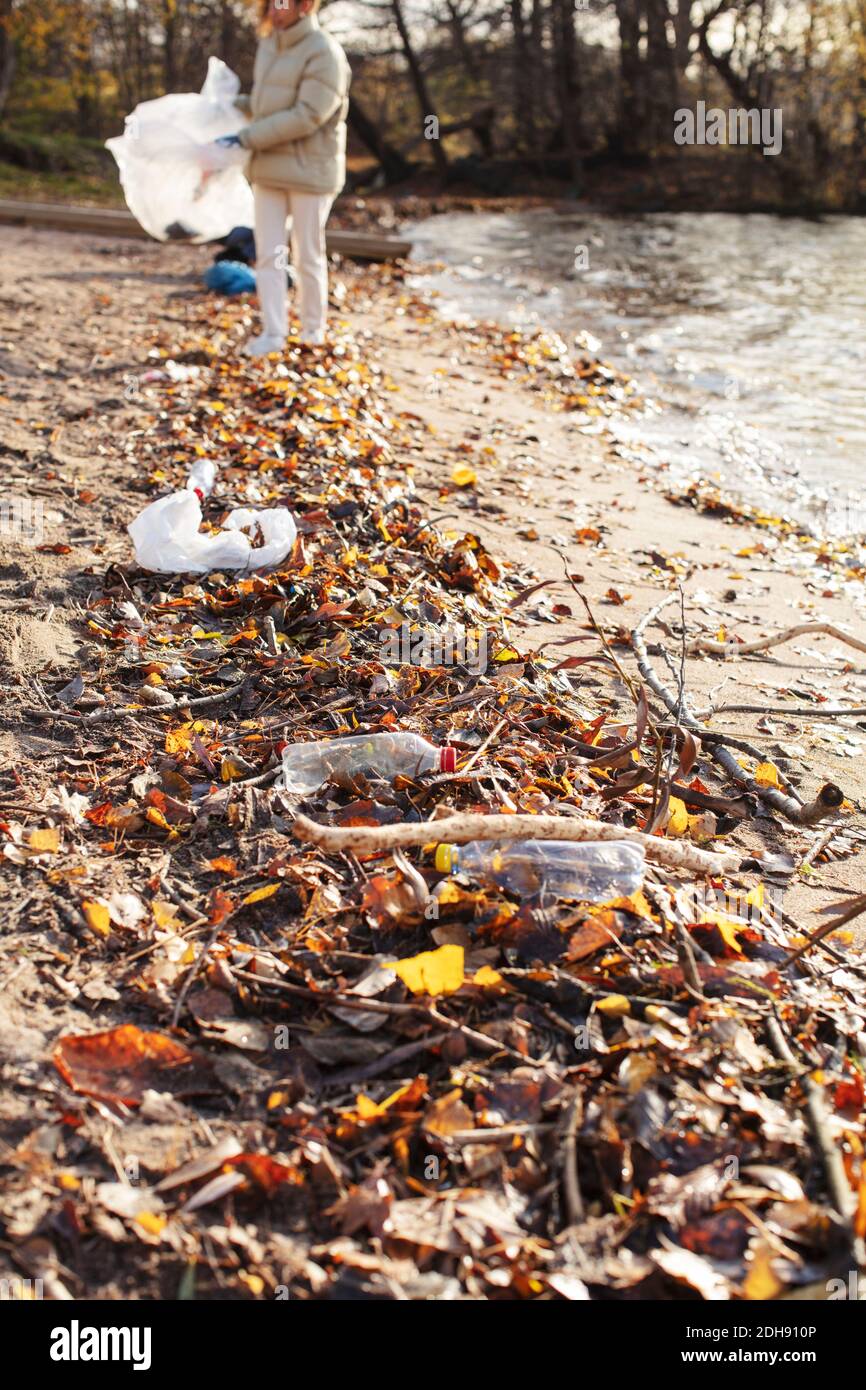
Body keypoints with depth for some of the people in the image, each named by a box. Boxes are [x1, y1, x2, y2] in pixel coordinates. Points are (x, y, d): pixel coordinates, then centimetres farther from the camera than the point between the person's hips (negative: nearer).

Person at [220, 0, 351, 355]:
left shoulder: (324, 53, -15)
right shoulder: (269, 43, 10)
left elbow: (306, 116, -22)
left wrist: (247, 138, -21)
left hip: (309, 171, -7)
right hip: (269, 169, 7)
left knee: (307, 255, 4)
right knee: (268, 253, 2)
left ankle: (313, 326, 20)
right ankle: (273, 331, 6)